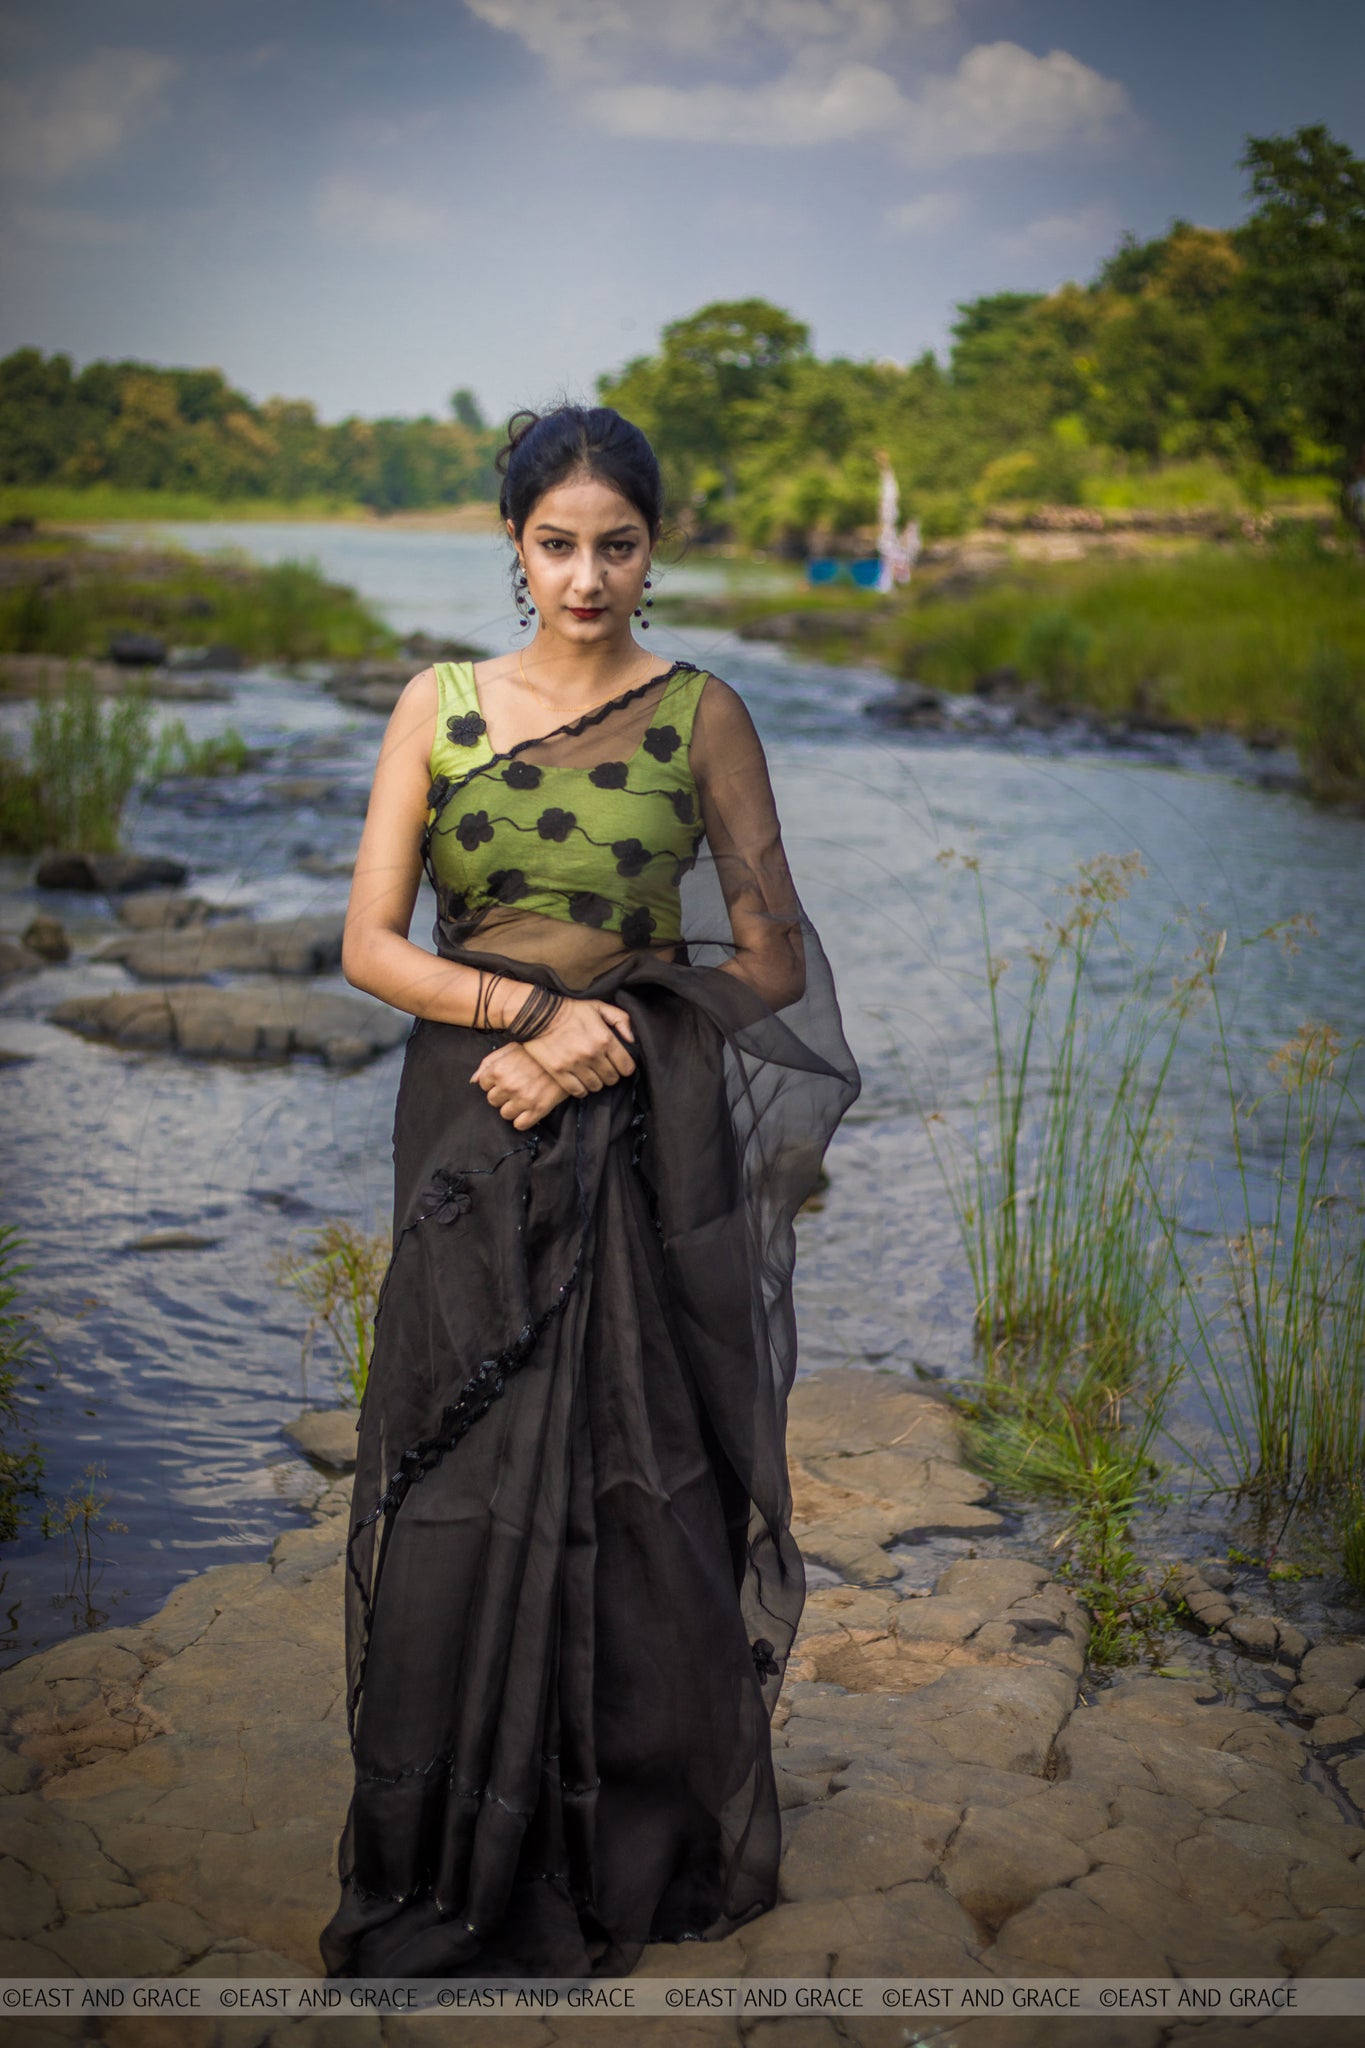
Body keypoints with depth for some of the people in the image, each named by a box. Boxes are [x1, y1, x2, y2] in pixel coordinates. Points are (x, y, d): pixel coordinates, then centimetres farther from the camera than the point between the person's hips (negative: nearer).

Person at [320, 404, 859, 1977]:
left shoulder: (702, 714, 1)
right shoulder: (438, 705, 5)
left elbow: (775, 961, 0)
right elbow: (370, 943, 1)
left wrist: (601, 1033, -12)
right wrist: (529, 1003, -15)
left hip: (646, 1141, -1)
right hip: (469, 1133, 2)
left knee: (636, 1485, 2)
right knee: (466, 1491, 4)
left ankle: (637, 1852, 22)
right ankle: (460, 1867, 21)